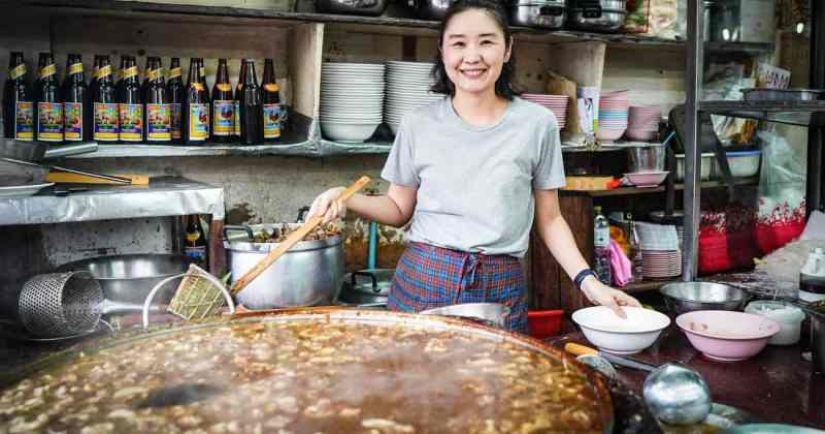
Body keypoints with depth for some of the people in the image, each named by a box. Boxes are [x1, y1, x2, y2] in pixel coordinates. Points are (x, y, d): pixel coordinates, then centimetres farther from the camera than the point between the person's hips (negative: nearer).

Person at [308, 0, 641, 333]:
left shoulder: (537, 124, -2)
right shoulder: (418, 124, 0)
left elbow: (549, 219, 5)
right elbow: (400, 208, 9)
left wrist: (587, 281, -5)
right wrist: (347, 200, -9)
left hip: (500, 289, 0)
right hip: (422, 280, 1)